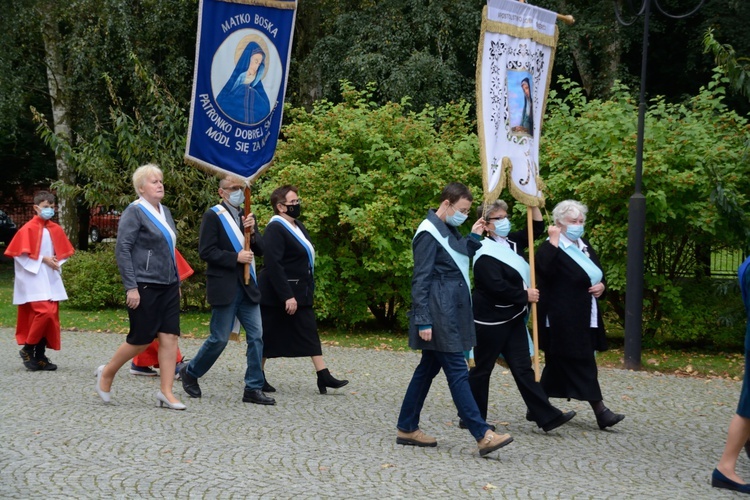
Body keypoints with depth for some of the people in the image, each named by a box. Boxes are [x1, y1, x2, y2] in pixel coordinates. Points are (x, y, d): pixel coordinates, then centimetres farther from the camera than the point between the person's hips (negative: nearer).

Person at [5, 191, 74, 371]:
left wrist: (56, 264, -1)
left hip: (51, 280, 6)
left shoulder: (55, 229, 9)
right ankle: (27, 349, -2)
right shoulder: (28, 229, -8)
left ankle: (40, 355, 10)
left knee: (51, 316, 3)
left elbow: (63, 252, 18)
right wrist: (42, 259, -14)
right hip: (34, 279, -6)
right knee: (44, 312, -19)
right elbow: (21, 254, -10)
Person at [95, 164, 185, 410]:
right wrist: (131, 287, -19)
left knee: (170, 337, 0)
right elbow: (122, 249, -15)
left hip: (168, 286, 7)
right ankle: (107, 373, 21)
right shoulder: (134, 212, -9)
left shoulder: (165, 212, 14)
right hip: (144, 286, -7)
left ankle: (166, 393, 2)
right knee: (142, 339, -1)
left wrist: (177, 282, 19)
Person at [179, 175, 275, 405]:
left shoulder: (246, 217, 16)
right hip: (224, 288, -7)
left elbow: (260, 250, 12)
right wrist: (235, 258, -19)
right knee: (219, 339, -2)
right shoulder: (213, 216, -5)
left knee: (256, 336, 0)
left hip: (247, 287, 7)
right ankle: (190, 373, 20)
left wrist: (252, 232, -6)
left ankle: (253, 388, 4)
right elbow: (206, 251, -13)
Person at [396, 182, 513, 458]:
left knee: (428, 369, 13)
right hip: (439, 315, -10)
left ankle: (407, 428, 21)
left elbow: (460, 260, 19)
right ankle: (482, 436, -10)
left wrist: (474, 237, 12)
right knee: (457, 373, -9)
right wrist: (423, 321, -18)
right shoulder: (429, 233, -13)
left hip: (452, 314, 10)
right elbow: (421, 280, -15)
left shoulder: (450, 231, 16)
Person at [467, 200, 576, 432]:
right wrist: (525, 295, -14)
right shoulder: (485, 254, -17)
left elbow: (536, 230, 20)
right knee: (482, 369, 3)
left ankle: (546, 416, 2)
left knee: (523, 368, 5)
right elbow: (497, 287, -25)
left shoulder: (510, 243, 10)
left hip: (513, 318, 8)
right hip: (491, 320, -8)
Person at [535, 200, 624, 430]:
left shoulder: (584, 246, 15)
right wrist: (553, 241, -27)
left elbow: (598, 273, 27)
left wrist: (601, 285, 5)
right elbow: (544, 269, -33)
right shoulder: (551, 248, -11)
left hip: (584, 318, 9)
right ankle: (599, 410, -8)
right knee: (582, 363, -8)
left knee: (558, 363, 13)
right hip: (563, 319, -9)